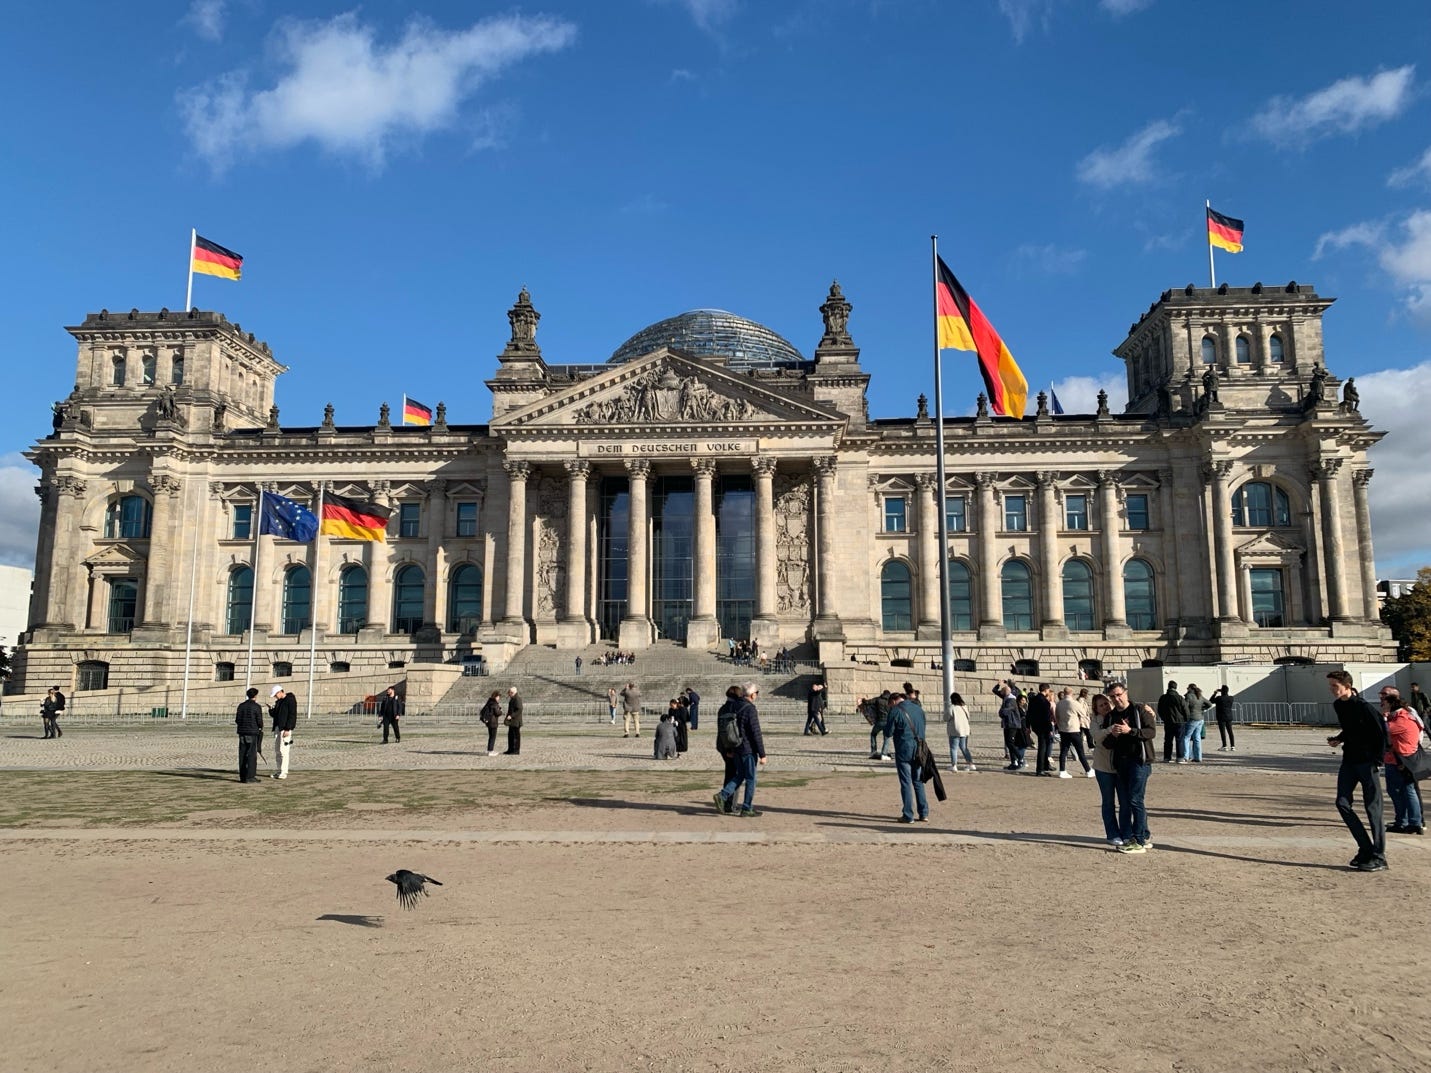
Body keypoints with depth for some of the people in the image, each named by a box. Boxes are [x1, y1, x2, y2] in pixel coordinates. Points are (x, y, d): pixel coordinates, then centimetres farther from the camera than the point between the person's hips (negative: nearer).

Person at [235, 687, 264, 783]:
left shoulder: (241, 705, 6)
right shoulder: (257, 706, -8)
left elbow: (237, 720, 6)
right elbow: (259, 721, -9)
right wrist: (261, 727, 12)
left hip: (242, 732, 5)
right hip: (253, 732, -5)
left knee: (242, 755, 7)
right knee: (252, 755, -3)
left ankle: (242, 776, 10)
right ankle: (250, 776, -5)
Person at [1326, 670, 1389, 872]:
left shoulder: (1362, 707, -16)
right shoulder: (1338, 705, 7)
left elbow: (1382, 732, -14)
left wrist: (1378, 758, -15)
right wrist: (1338, 739, 5)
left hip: (1366, 761, -8)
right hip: (1349, 761, 8)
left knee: (1372, 808, -2)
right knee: (1342, 803, 2)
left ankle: (1378, 858, 5)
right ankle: (1366, 849, 13)